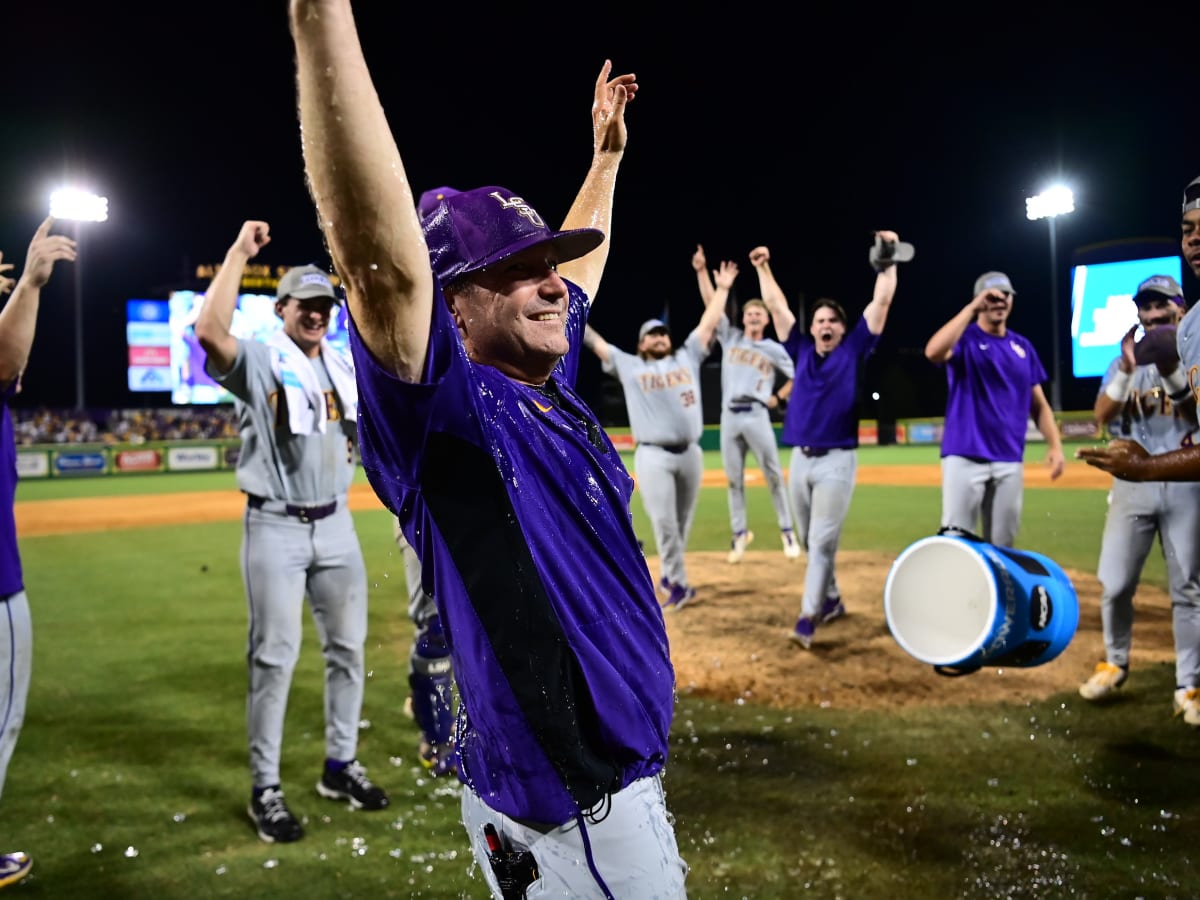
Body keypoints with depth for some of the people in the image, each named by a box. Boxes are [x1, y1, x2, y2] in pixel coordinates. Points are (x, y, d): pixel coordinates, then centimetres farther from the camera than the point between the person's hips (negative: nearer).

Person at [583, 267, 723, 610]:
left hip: (690, 453, 3)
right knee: (663, 522, -8)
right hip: (652, 456, -3)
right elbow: (593, 340, 11)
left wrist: (722, 290, 21)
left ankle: (669, 576, 26)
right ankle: (679, 584, -1)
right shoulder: (629, 365, 9)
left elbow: (708, 325, 19)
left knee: (682, 522, 9)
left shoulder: (687, 358, 15)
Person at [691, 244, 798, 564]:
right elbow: (711, 303, 4)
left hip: (757, 416, -2)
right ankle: (739, 533, 17)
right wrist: (701, 270, -3)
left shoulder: (774, 349, 7)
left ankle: (787, 531, 12)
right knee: (734, 480, 7)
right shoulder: (730, 337, 10)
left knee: (773, 476, 1)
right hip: (729, 417, 2)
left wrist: (778, 399, 3)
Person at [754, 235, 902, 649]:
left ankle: (808, 617, -12)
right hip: (799, 459, 5)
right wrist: (763, 268, 14)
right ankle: (831, 600, 29)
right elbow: (777, 307, 15)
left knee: (823, 540, -10)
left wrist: (888, 260, 0)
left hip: (837, 460, -4)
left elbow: (882, 302, 1)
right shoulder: (801, 350, 12)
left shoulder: (854, 350, 4)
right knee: (809, 541, 12)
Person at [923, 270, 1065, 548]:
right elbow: (933, 352, -25)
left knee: (1002, 544, 10)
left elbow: (1038, 403, 16)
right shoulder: (964, 338, -1)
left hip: (1010, 461, 5)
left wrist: (1055, 444, 3)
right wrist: (971, 308, -20)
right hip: (965, 457, -5)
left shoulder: (1023, 346, 14)